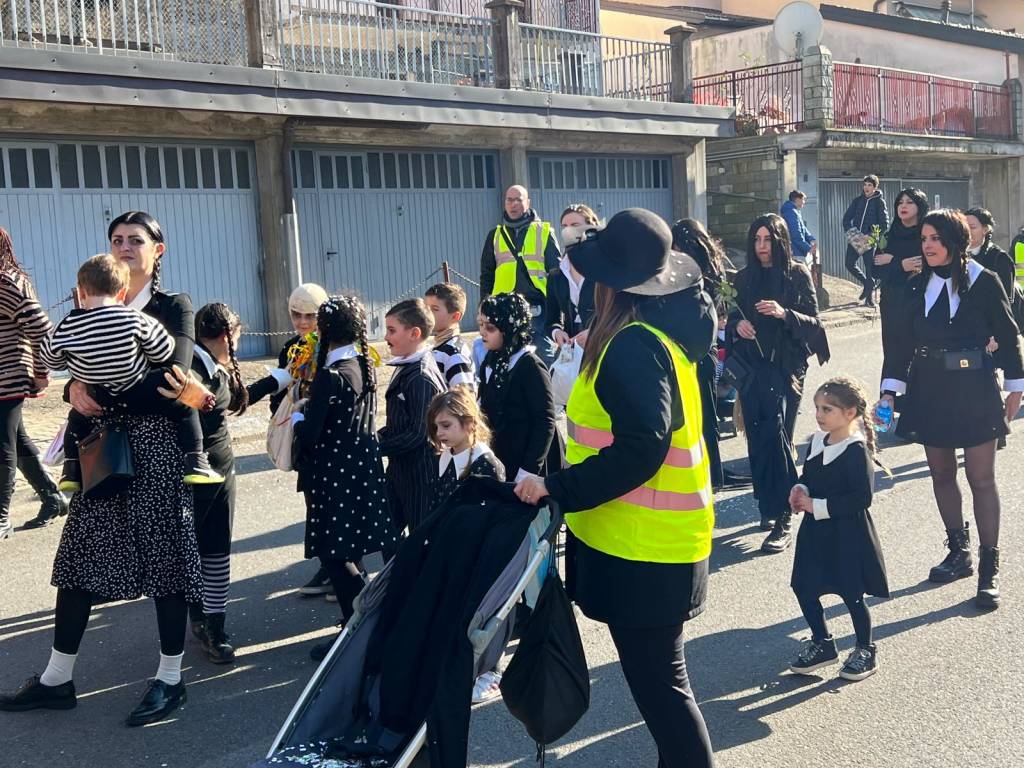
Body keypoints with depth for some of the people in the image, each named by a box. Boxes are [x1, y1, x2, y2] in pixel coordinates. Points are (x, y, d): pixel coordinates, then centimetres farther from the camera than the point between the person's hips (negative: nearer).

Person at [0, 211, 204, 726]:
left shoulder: (174, 307, -1)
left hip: (157, 445, -5)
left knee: (163, 556, 1)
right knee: (80, 553, 7)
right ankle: (57, 679, 19)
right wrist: (76, 391, -15)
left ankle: (170, 679, 14)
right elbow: (79, 374, 7)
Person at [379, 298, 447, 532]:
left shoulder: (422, 378, -21)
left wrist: (379, 447, -15)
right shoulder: (405, 368, 8)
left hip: (420, 475, -9)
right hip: (399, 469, 9)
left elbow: (418, 433, -22)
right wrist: (378, 436, 2)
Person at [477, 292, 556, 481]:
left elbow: (545, 422, -16)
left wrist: (529, 470, -18)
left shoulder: (530, 366, -16)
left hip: (520, 467, -7)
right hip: (492, 463, 7)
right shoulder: (491, 361, 6)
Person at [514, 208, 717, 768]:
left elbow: (640, 450, -30)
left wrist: (555, 488, -25)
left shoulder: (632, 347, -22)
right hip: (654, 538, 10)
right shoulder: (659, 330, 8)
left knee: (658, 685, 1)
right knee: (659, 678, 21)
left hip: (644, 547, -10)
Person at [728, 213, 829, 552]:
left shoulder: (798, 275, 0)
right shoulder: (743, 278, 10)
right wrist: (737, 325, -8)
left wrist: (784, 314, -21)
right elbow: (732, 320, 15)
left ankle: (781, 519, -12)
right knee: (757, 437, 4)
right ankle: (768, 504, 21)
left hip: (786, 365, -4)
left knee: (776, 433, -15)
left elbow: (813, 321, -3)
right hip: (751, 366, 4)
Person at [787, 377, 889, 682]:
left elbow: (862, 497, -23)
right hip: (816, 531, 7)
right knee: (804, 589, 10)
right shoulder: (817, 442, 4)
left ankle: (865, 651, 27)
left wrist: (817, 506, -23)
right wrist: (800, 491, -7)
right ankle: (822, 645, 29)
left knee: (851, 595, 6)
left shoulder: (856, 450, -19)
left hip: (847, 534, -7)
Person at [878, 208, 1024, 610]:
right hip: (930, 391, 4)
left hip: (974, 390, -4)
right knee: (941, 474, 11)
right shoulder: (918, 286, 4)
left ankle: (989, 567, 7)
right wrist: (890, 390, 2)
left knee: (981, 479, -1)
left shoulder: (984, 282, -7)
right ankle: (960, 552, 27)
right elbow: (906, 342, 7)